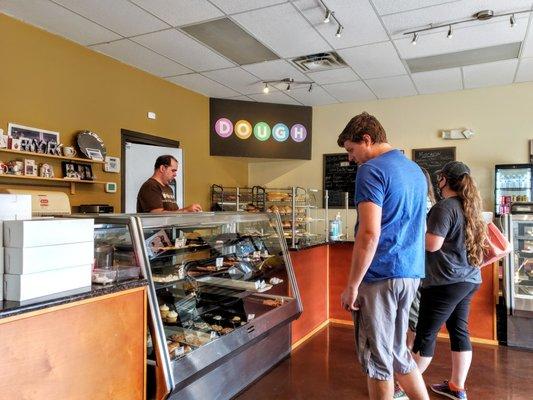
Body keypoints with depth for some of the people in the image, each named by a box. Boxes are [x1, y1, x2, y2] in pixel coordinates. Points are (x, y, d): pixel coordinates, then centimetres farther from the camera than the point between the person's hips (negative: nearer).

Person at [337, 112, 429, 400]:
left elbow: (369, 233, -21)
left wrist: (352, 286, -15)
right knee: (397, 350, 21)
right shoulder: (415, 170, 16)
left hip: (380, 277, -8)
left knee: (377, 358, 7)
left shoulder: (371, 170, -13)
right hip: (411, 274, 9)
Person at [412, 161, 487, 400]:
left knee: (426, 333, 0)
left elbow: (432, 245, -18)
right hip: (469, 279, 9)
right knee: (459, 330, 14)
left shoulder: (445, 207, -14)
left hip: (446, 281, -9)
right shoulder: (470, 206, 13)